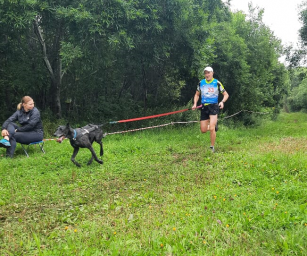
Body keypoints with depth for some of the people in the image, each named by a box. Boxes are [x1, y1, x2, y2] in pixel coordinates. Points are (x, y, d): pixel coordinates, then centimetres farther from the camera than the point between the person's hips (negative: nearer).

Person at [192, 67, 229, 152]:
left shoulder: (217, 83, -2)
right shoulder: (201, 83, 7)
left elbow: (226, 94, 3)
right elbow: (197, 94, 20)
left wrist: (222, 102, -16)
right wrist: (195, 104, 3)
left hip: (214, 106, -4)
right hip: (204, 107, 4)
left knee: (211, 129, -18)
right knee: (203, 130, 3)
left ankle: (212, 147, -2)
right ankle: (214, 124, 36)